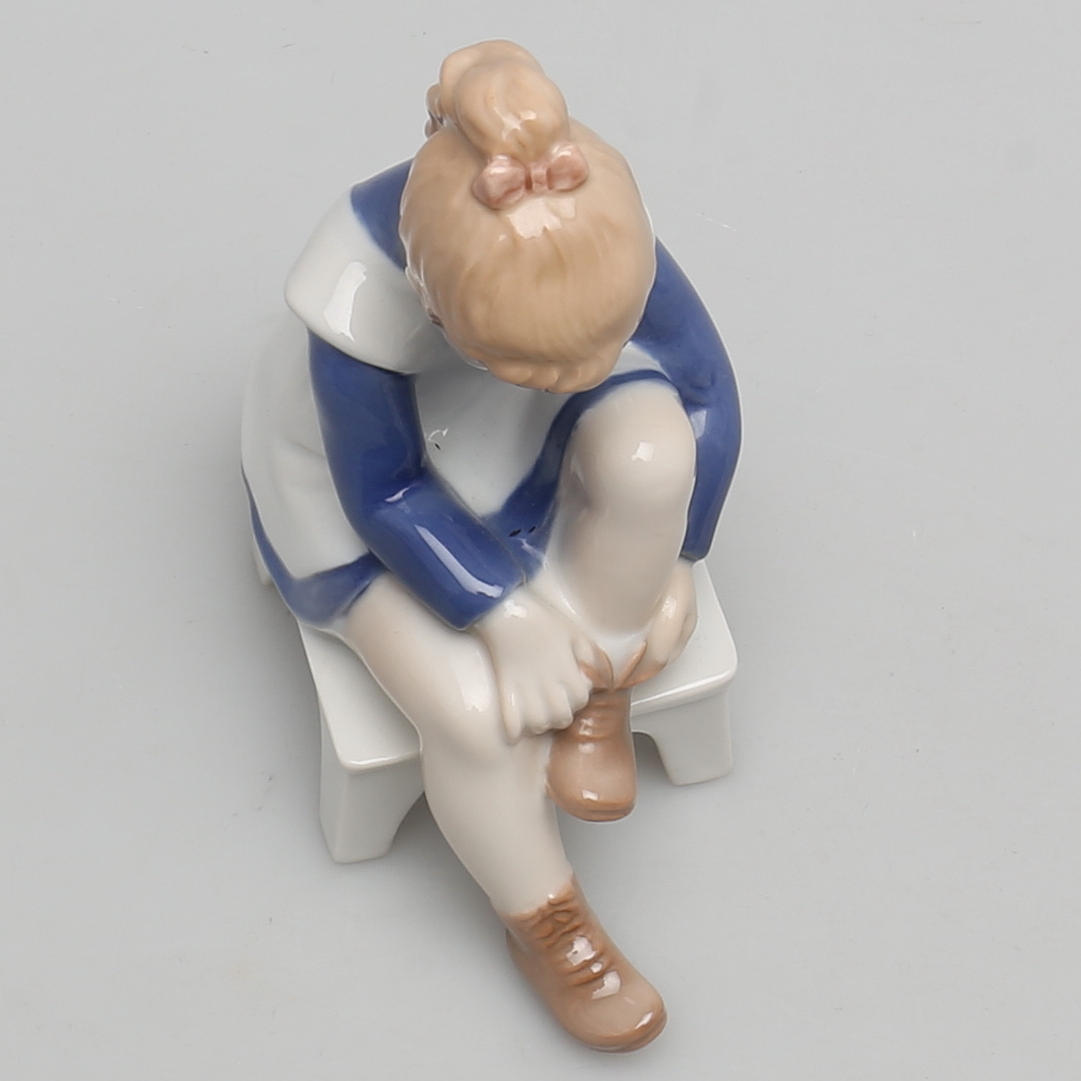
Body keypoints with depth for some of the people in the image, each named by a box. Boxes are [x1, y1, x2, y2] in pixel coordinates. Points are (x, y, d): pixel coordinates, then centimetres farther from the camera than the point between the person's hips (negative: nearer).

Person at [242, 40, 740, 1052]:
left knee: (652, 447, -32)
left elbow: (705, 388, -15)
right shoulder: (360, 294, -38)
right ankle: (543, 924, 5)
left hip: (546, 454, 3)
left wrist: (668, 556, -13)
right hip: (374, 486, -3)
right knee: (474, 710, -24)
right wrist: (504, 615, -27)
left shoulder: (606, 231, -30)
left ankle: (597, 696, -8)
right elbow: (384, 493, -25)